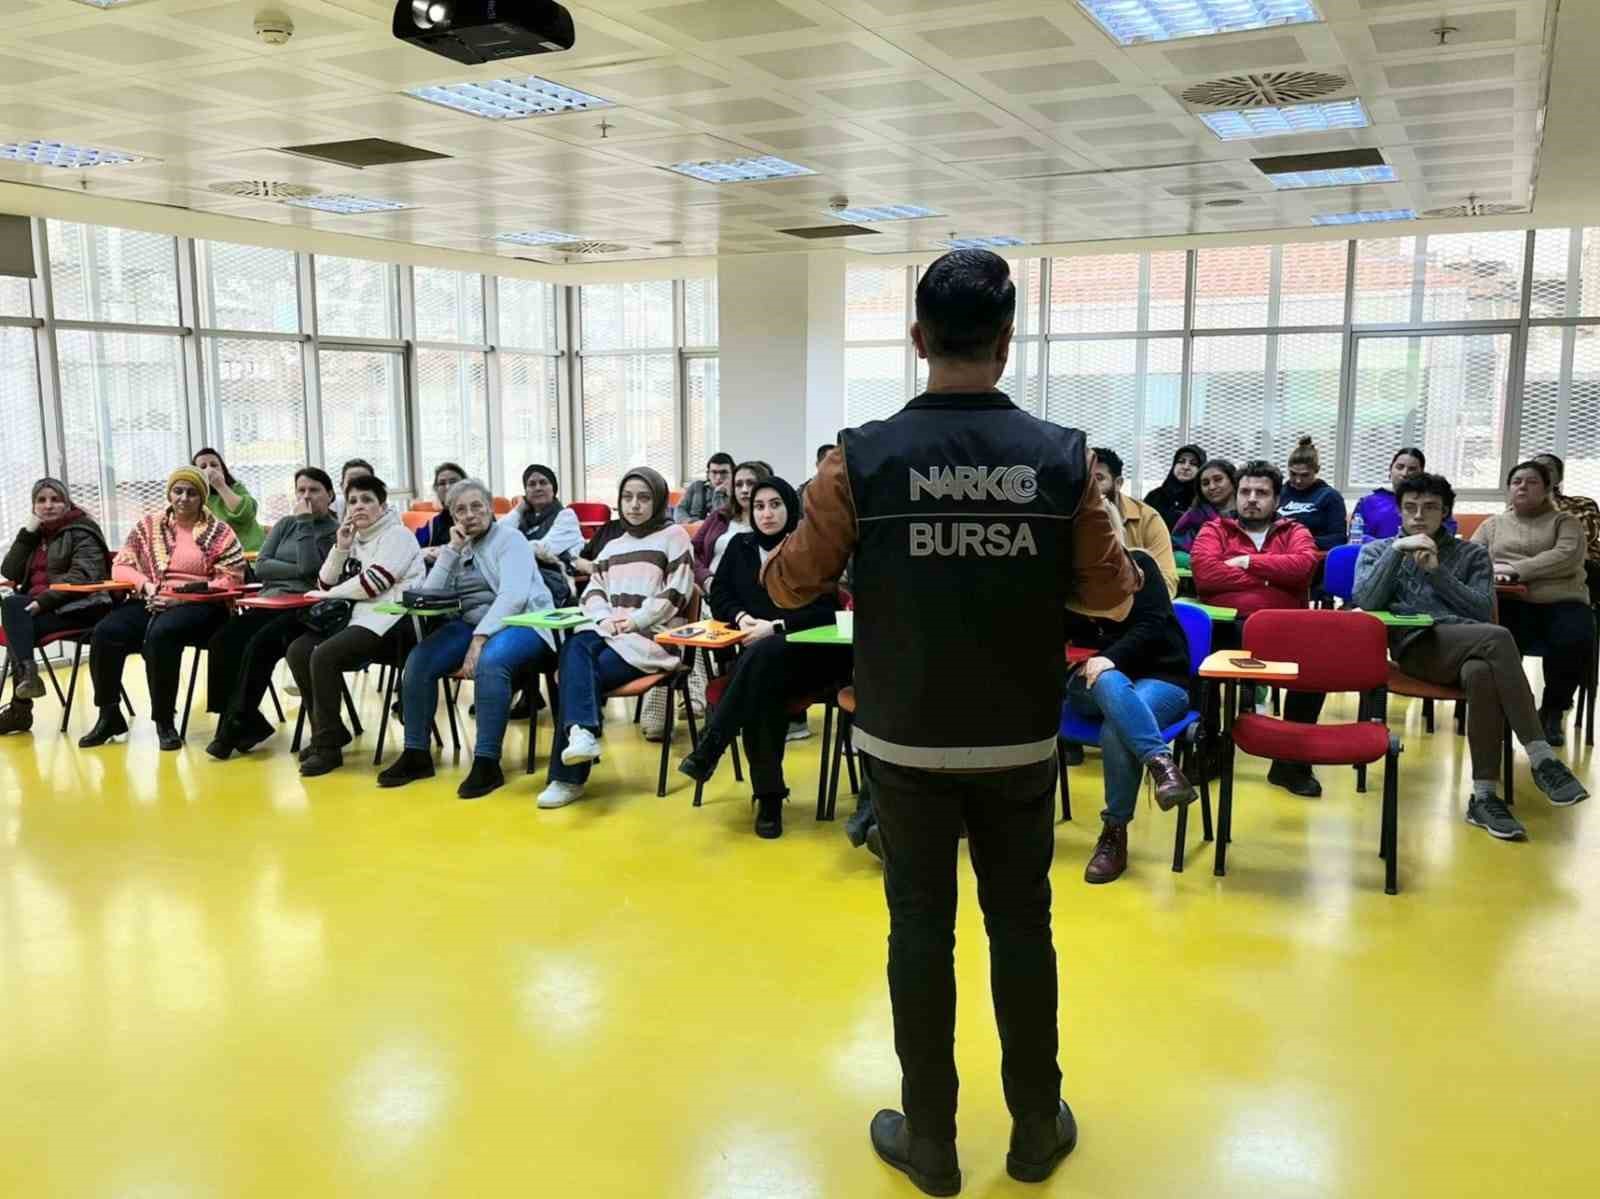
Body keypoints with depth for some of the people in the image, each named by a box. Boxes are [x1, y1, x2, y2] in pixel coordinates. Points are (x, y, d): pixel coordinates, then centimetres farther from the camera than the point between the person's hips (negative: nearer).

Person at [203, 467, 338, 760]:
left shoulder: (335, 530, 3)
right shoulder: (285, 524, 21)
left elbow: (309, 566, -14)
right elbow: (261, 566, 8)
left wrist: (305, 522, -7)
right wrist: (299, 571, -6)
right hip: (270, 602, 6)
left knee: (259, 645, -31)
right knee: (223, 641, -21)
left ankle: (236, 725, -20)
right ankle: (246, 722, -16)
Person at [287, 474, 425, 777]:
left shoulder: (397, 535, -4)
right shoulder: (354, 539, 20)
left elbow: (371, 584, -16)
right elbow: (324, 585, 14)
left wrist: (330, 594, -2)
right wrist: (340, 548, 0)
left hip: (390, 620, -8)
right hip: (357, 616, 8)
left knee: (324, 656, -26)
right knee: (298, 651, -9)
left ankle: (328, 745, -16)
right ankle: (330, 731, 2)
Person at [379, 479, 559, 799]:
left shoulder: (509, 538, -4)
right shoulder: (459, 547, 15)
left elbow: (514, 595, -19)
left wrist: (480, 638, -28)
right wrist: (452, 550, -4)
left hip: (521, 623, -6)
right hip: (472, 624, 6)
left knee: (489, 662, -37)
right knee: (418, 661, -16)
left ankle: (487, 762, -31)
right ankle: (417, 754, -5)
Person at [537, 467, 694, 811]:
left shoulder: (673, 536, 4)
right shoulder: (613, 546, 26)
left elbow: (676, 594, -7)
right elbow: (592, 592, 17)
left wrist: (632, 621, -13)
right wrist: (606, 619, -6)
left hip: (654, 637, -5)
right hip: (609, 633, 5)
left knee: (584, 673, -25)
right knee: (574, 647, -30)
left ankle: (568, 776, -22)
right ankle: (582, 732, -47)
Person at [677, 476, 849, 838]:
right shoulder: (740, 546, 15)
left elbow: (828, 612, -7)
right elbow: (718, 596, 15)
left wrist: (776, 626, -18)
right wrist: (741, 616, -8)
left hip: (809, 654, -3)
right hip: (757, 657, 3)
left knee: (763, 654, -38)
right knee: (760, 686, -34)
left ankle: (709, 749, -37)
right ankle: (769, 796, -31)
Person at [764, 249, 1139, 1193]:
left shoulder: (863, 458, -11)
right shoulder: (1064, 457, -8)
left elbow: (792, 586, -5)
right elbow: (1109, 593, -2)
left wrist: (819, 562, 16)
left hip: (905, 740, -1)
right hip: (1021, 740, 1)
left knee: (920, 930, 10)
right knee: (1023, 929, 14)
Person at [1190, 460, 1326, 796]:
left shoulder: (1294, 532, 20)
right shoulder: (1215, 530, 16)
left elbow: (1304, 565, -4)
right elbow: (1205, 573, -6)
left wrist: (1249, 561, -2)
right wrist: (1272, 577, -1)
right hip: (1224, 630, -1)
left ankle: (1292, 760, -10)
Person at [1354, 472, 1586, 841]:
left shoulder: (1472, 554, 22)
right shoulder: (1376, 551, 20)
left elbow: (1484, 611, 4)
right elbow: (1365, 602, -1)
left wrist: (1436, 570, -3)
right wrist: (1397, 549, -5)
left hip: (1468, 645, 2)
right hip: (1417, 647, -2)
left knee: (1481, 673, -39)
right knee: (1498, 637, -35)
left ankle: (1484, 796, -35)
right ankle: (1542, 758, -34)